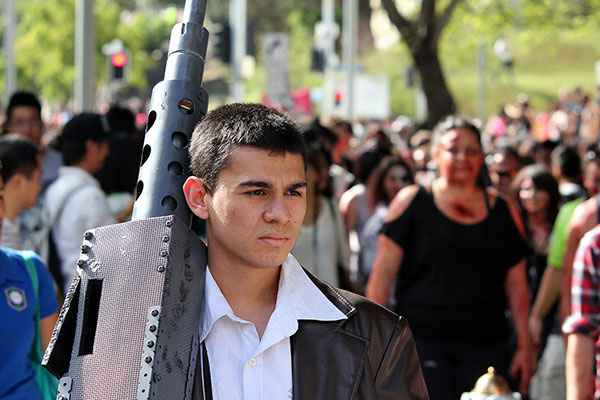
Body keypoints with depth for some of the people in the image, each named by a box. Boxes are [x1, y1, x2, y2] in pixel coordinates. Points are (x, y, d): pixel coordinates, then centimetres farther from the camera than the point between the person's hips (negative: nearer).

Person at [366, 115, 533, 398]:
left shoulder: (502, 211, 12)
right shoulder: (411, 202, 4)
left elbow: (516, 284, 14)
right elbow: (383, 272, 2)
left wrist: (524, 345, 10)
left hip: (485, 343, 3)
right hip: (422, 340, -3)